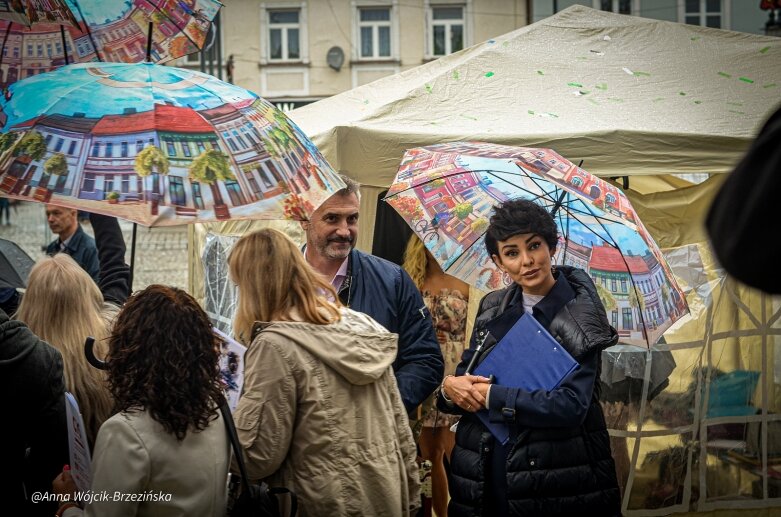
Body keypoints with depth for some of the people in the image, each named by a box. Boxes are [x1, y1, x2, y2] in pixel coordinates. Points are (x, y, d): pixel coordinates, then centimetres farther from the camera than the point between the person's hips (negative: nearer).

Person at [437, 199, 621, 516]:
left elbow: (571, 405, -21)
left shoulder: (580, 317, -10)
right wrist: (451, 387, -13)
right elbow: (466, 376, 10)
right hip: (483, 474, 5)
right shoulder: (493, 309, 6)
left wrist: (491, 395, -17)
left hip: (553, 479, -5)